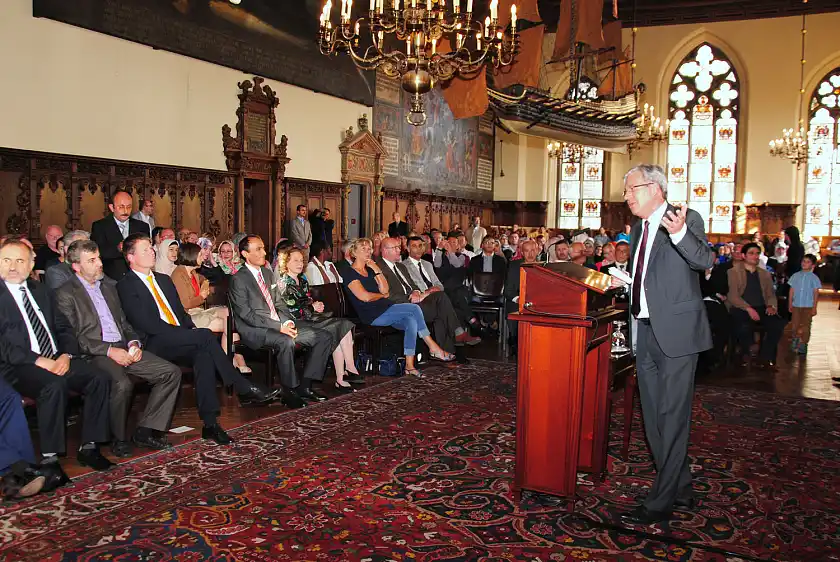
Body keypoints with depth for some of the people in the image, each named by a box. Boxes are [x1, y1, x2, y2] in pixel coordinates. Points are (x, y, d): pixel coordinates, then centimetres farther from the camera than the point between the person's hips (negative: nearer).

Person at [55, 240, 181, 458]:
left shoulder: (109, 288, 23)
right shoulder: (66, 294, 1)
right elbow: (73, 337, -8)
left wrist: (133, 343, 2)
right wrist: (109, 350, -17)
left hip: (124, 349, 7)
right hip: (95, 355, -7)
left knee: (171, 372, -11)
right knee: (122, 384, -36)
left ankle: (145, 430, -6)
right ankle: (119, 438, -11)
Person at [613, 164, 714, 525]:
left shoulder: (686, 219, -7)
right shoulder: (639, 229, 16)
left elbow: (704, 261, -24)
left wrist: (679, 233, -39)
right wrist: (623, 281, 10)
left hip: (675, 332, -8)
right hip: (645, 332, 9)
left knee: (672, 418, -3)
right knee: (653, 418, 14)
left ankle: (659, 504, 4)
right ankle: (680, 491, 29)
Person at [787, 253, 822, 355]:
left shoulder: (814, 278, -4)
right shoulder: (796, 276, 2)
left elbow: (816, 293, -2)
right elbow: (792, 290, 6)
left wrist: (814, 307, -5)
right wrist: (790, 304, 4)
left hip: (808, 306, -2)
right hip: (796, 305, 2)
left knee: (806, 326, 3)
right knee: (795, 325, 11)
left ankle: (803, 345, 12)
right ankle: (795, 340, 29)